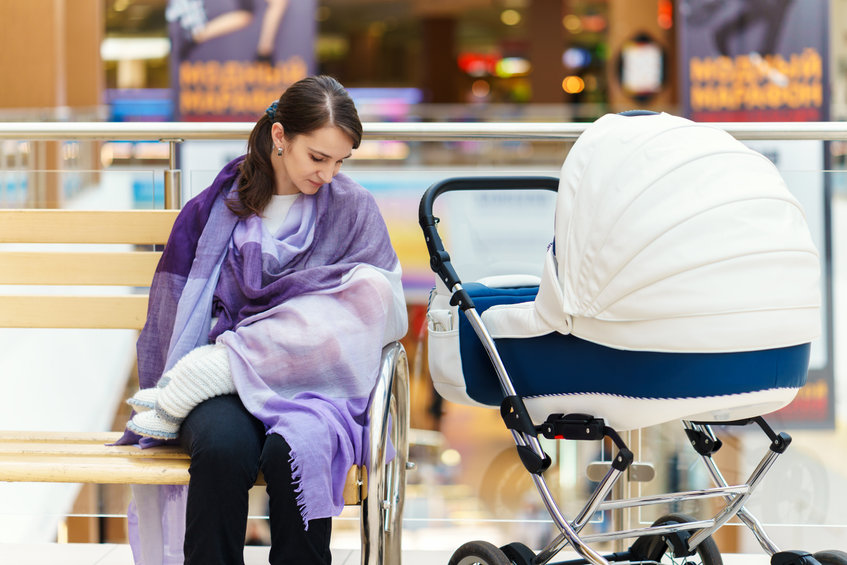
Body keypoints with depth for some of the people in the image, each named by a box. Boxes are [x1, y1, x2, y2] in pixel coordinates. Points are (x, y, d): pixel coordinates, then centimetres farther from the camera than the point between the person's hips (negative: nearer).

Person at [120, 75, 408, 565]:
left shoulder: (354, 209, 10)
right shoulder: (217, 207, 13)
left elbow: (369, 307, -2)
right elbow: (176, 301, 16)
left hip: (313, 382, -1)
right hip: (221, 388, 1)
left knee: (292, 450, -35)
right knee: (223, 447, -35)